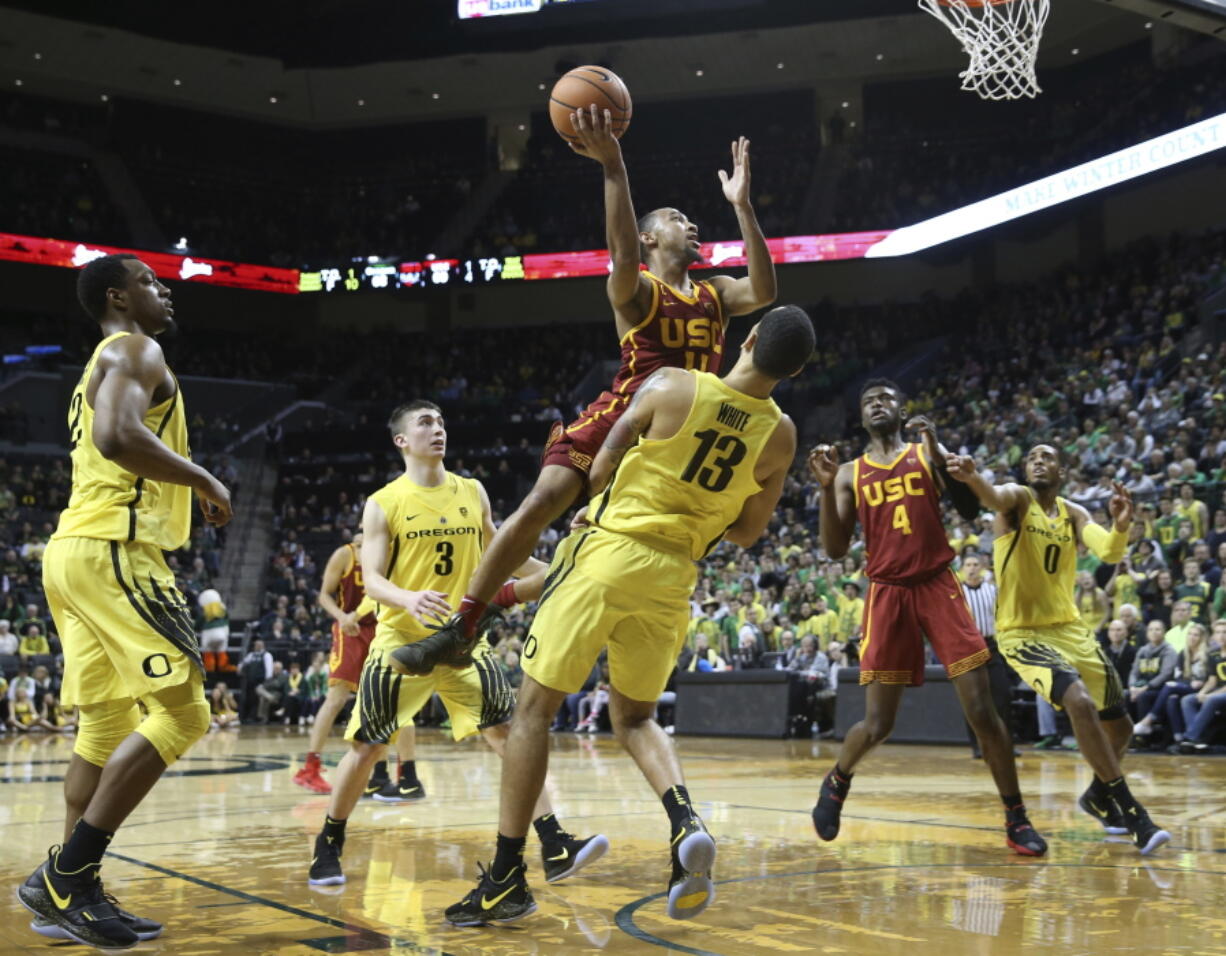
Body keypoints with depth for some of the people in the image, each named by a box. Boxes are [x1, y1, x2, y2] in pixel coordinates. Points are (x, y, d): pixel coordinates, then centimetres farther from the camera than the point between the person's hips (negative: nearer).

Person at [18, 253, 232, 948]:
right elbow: (119, 436, -23)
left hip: (74, 551, 11)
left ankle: (75, 891, 12)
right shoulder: (136, 351, -5)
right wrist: (204, 480, -13)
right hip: (113, 548, -11)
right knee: (181, 712, -13)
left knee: (108, 725, 11)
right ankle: (64, 874, -14)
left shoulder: (103, 365, 27)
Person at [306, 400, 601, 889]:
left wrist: (550, 573, 12)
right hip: (401, 641, -2)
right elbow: (372, 579, -10)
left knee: (509, 734, -10)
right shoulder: (383, 504, -3)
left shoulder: (472, 492, 7)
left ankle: (555, 848, -10)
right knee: (365, 748, 1)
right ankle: (327, 848, 22)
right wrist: (410, 599, -31)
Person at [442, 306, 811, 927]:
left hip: (609, 552, -4)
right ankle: (685, 822, -6)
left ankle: (506, 878, 4)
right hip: (673, 577, 4)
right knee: (634, 717, 21)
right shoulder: (779, 435, -1)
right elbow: (746, 532, 11)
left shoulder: (670, 387, -9)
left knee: (535, 706, 5)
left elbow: (601, 472, 3)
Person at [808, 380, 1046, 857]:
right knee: (877, 723, -1)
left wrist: (939, 452, -14)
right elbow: (835, 549, 3)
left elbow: (971, 509, -5)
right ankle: (836, 782, 29)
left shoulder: (928, 454, 8)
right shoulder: (851, 474, 10)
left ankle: (1016, 819, 5)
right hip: (887, 594, 1)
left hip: (938, 586, 0)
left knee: (981, 710, -7)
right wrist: (825, 487, -8)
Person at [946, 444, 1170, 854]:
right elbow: (994, 497, -33)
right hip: (1022, 632, -6)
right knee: (1081, 704, -28)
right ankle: (1132, 813, -19)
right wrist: (972, 478, -56)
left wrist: (1121, 526, -34)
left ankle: (1098, 795, 40)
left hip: (1070, 628, 6)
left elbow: (1109, 552, -11)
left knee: (1120, 725, 11)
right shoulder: (1017, 498, -7)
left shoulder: (1075, 514, 8)